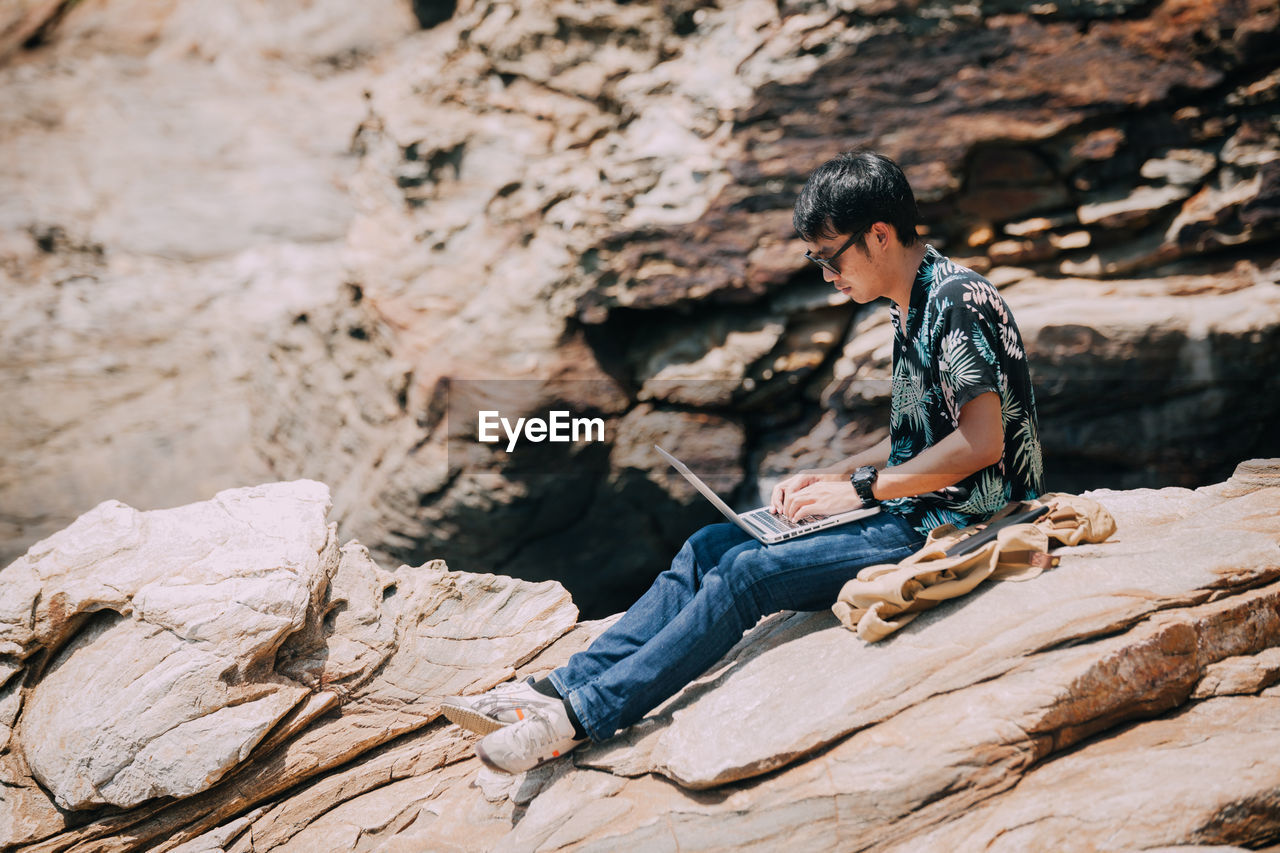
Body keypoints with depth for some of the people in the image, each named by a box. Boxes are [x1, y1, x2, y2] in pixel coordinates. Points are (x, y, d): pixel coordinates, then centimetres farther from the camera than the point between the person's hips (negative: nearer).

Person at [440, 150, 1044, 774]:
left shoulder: (960, 300, -15)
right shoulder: (912, 309, 15)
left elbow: (981, 443, -23)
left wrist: (860, 488, -17)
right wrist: (828, 478, 6)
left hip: (946, 529, -10)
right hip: (907, 512, 10)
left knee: (749, 572, -23)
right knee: (710, 547, 0)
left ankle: (581, 718, -21)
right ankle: (564, 686, -6)